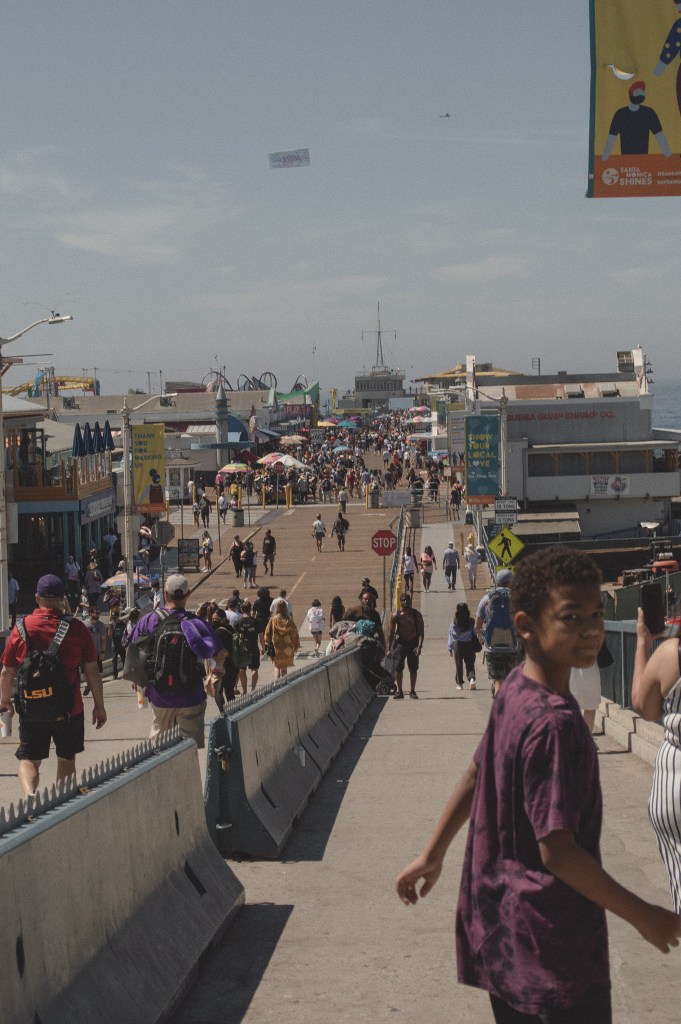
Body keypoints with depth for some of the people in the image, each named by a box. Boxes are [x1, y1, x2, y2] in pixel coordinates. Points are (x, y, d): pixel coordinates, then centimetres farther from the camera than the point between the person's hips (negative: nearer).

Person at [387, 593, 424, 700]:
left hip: (413, 643, 1)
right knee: (398, 667, -7)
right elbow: (391, 632, 0)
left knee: (413, 669, 3)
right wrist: (389, 648, -4)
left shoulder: (416, 615, -1)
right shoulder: (396, 615, -3)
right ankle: (399, 691, 3)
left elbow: (421, 631, -3)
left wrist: (419, 646, -15)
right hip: (400, 643, -1)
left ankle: (412, 691, 14)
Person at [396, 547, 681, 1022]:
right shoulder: (555, 723, -26)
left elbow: (475, 777, 13)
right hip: (551, 939, -9)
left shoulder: (515, 689, 1)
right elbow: (557, 850, -26)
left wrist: (433, 855, 23)